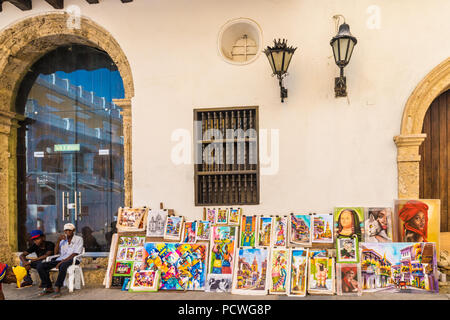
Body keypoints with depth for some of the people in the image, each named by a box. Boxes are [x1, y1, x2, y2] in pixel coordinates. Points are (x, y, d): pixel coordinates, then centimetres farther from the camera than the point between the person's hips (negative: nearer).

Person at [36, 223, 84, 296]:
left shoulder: (78, 239, 1)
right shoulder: (63, 239, 16)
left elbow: (75, 254, -10)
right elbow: (56, 253, 8)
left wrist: (62, 261, -19)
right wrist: (58, 240, -2)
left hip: (72, 260, -6)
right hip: (60, 259, 6)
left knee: (63, 265, -40)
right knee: (40, 266, -13)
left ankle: (57, 288, -30)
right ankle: (48, 287, -6)